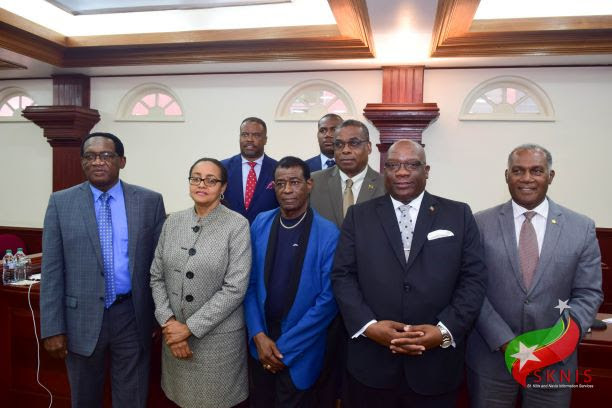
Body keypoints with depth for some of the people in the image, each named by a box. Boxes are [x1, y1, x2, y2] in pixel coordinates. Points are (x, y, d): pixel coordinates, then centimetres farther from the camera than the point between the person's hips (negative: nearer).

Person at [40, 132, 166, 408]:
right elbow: (52, 270, -2)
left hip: (132, 317, 0)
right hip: (82, 318, 1)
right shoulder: (61, 202, -1)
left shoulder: (150, 201, -2)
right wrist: (53, 328, -4)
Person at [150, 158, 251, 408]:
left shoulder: (237, 225, -12)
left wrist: (190, 328, -15)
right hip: (175, 334, 4)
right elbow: (156, 277, 5)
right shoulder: (172, 222, 3)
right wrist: (169, 323, -7)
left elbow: (235, 288, -16)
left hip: (218, 336, -4)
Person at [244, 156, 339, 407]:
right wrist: (258, 334, -8)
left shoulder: (328, 234, -15)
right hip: (260, 340, 4)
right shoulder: (260, 224, -2)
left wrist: (285, 347, -13)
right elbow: (250, 282, 1)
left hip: (300, 349, -3)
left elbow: (328, 300, -14)